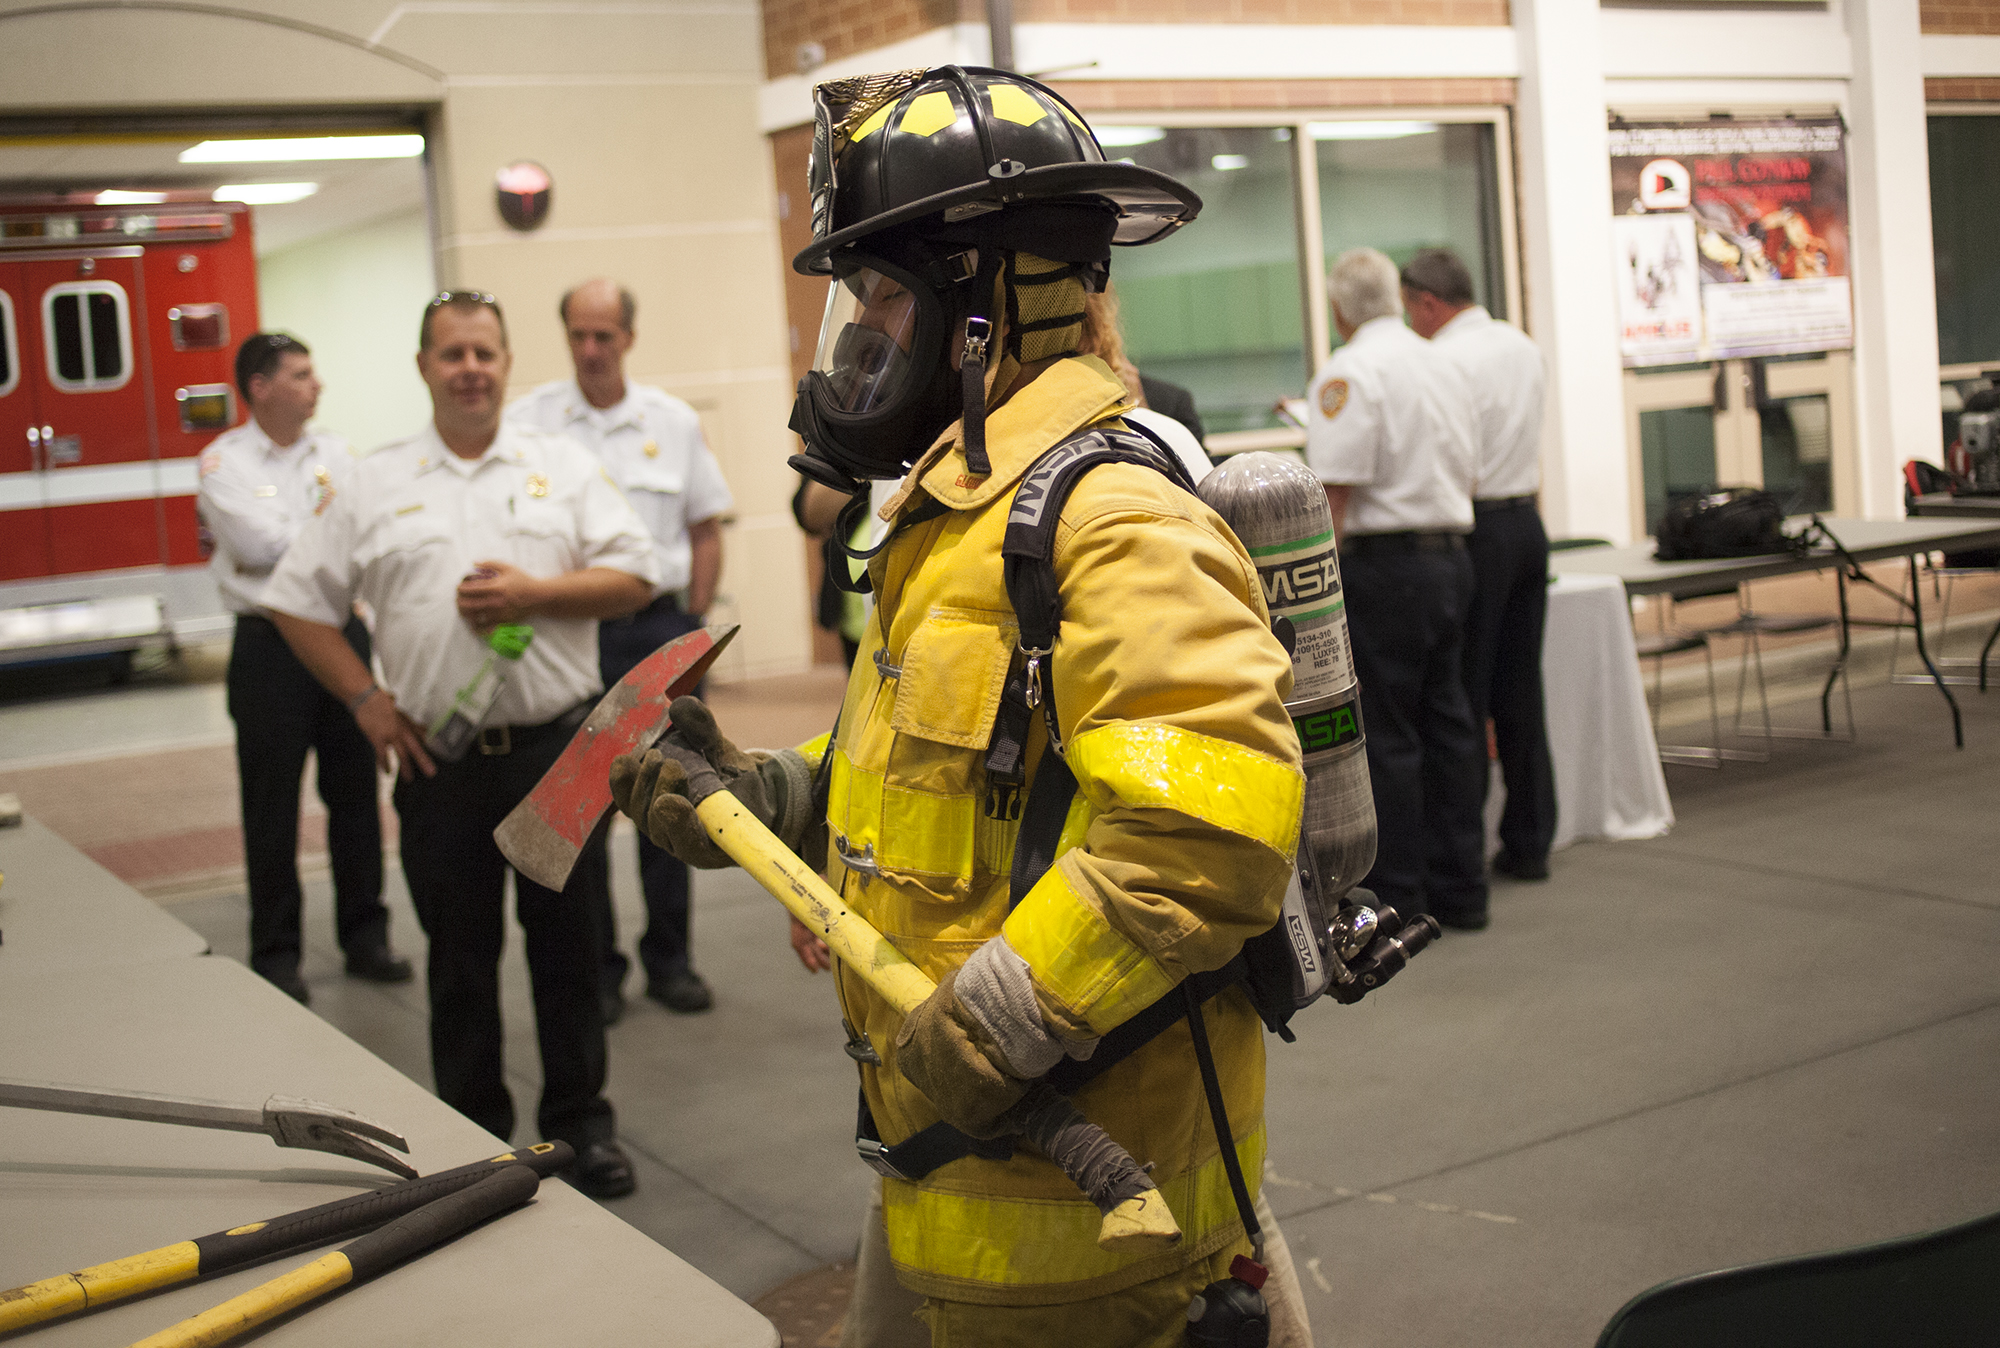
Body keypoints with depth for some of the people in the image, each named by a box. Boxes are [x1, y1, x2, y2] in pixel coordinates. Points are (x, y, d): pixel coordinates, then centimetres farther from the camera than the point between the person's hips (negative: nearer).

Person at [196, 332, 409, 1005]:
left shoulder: (334, 452, 9)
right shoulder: (225, 462, -5)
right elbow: (264, 545, -16)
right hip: (271, 646, -4)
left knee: (355, 792, 9)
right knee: (273, 805, 4)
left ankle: (365, 935, 21)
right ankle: (275, 951, 14)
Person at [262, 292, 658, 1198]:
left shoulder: (565, 466, 6)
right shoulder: (376, 486, 6)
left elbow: (635, 577, 0)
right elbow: (298, 601, 9)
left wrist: (534, 594, -13)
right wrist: (366, 700, 1)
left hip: (558, 747, 0)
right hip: (441, 759, 0)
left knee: (568, 944, 8)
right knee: (460, 958, 9)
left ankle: (582, 1123, 21)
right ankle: (474, 1134, 22)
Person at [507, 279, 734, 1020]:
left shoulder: (673, 421, 7)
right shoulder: (528, 422, 0)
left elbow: (707, 529, 13)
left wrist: (692, 622, 6)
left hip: (657, 627, 2)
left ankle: (670, 958, 19)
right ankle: (594, 965, 15)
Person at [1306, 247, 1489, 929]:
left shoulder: (1349, 372, -11)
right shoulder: (1444, 366, 14)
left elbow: (1335, 490, -17)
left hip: (1385, 563, -8)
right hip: (1451, 558, 8)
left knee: (1386, 735, -2)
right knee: (1447, 722, 12)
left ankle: (1397, 899, 3)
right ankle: (1460, 890, 19)